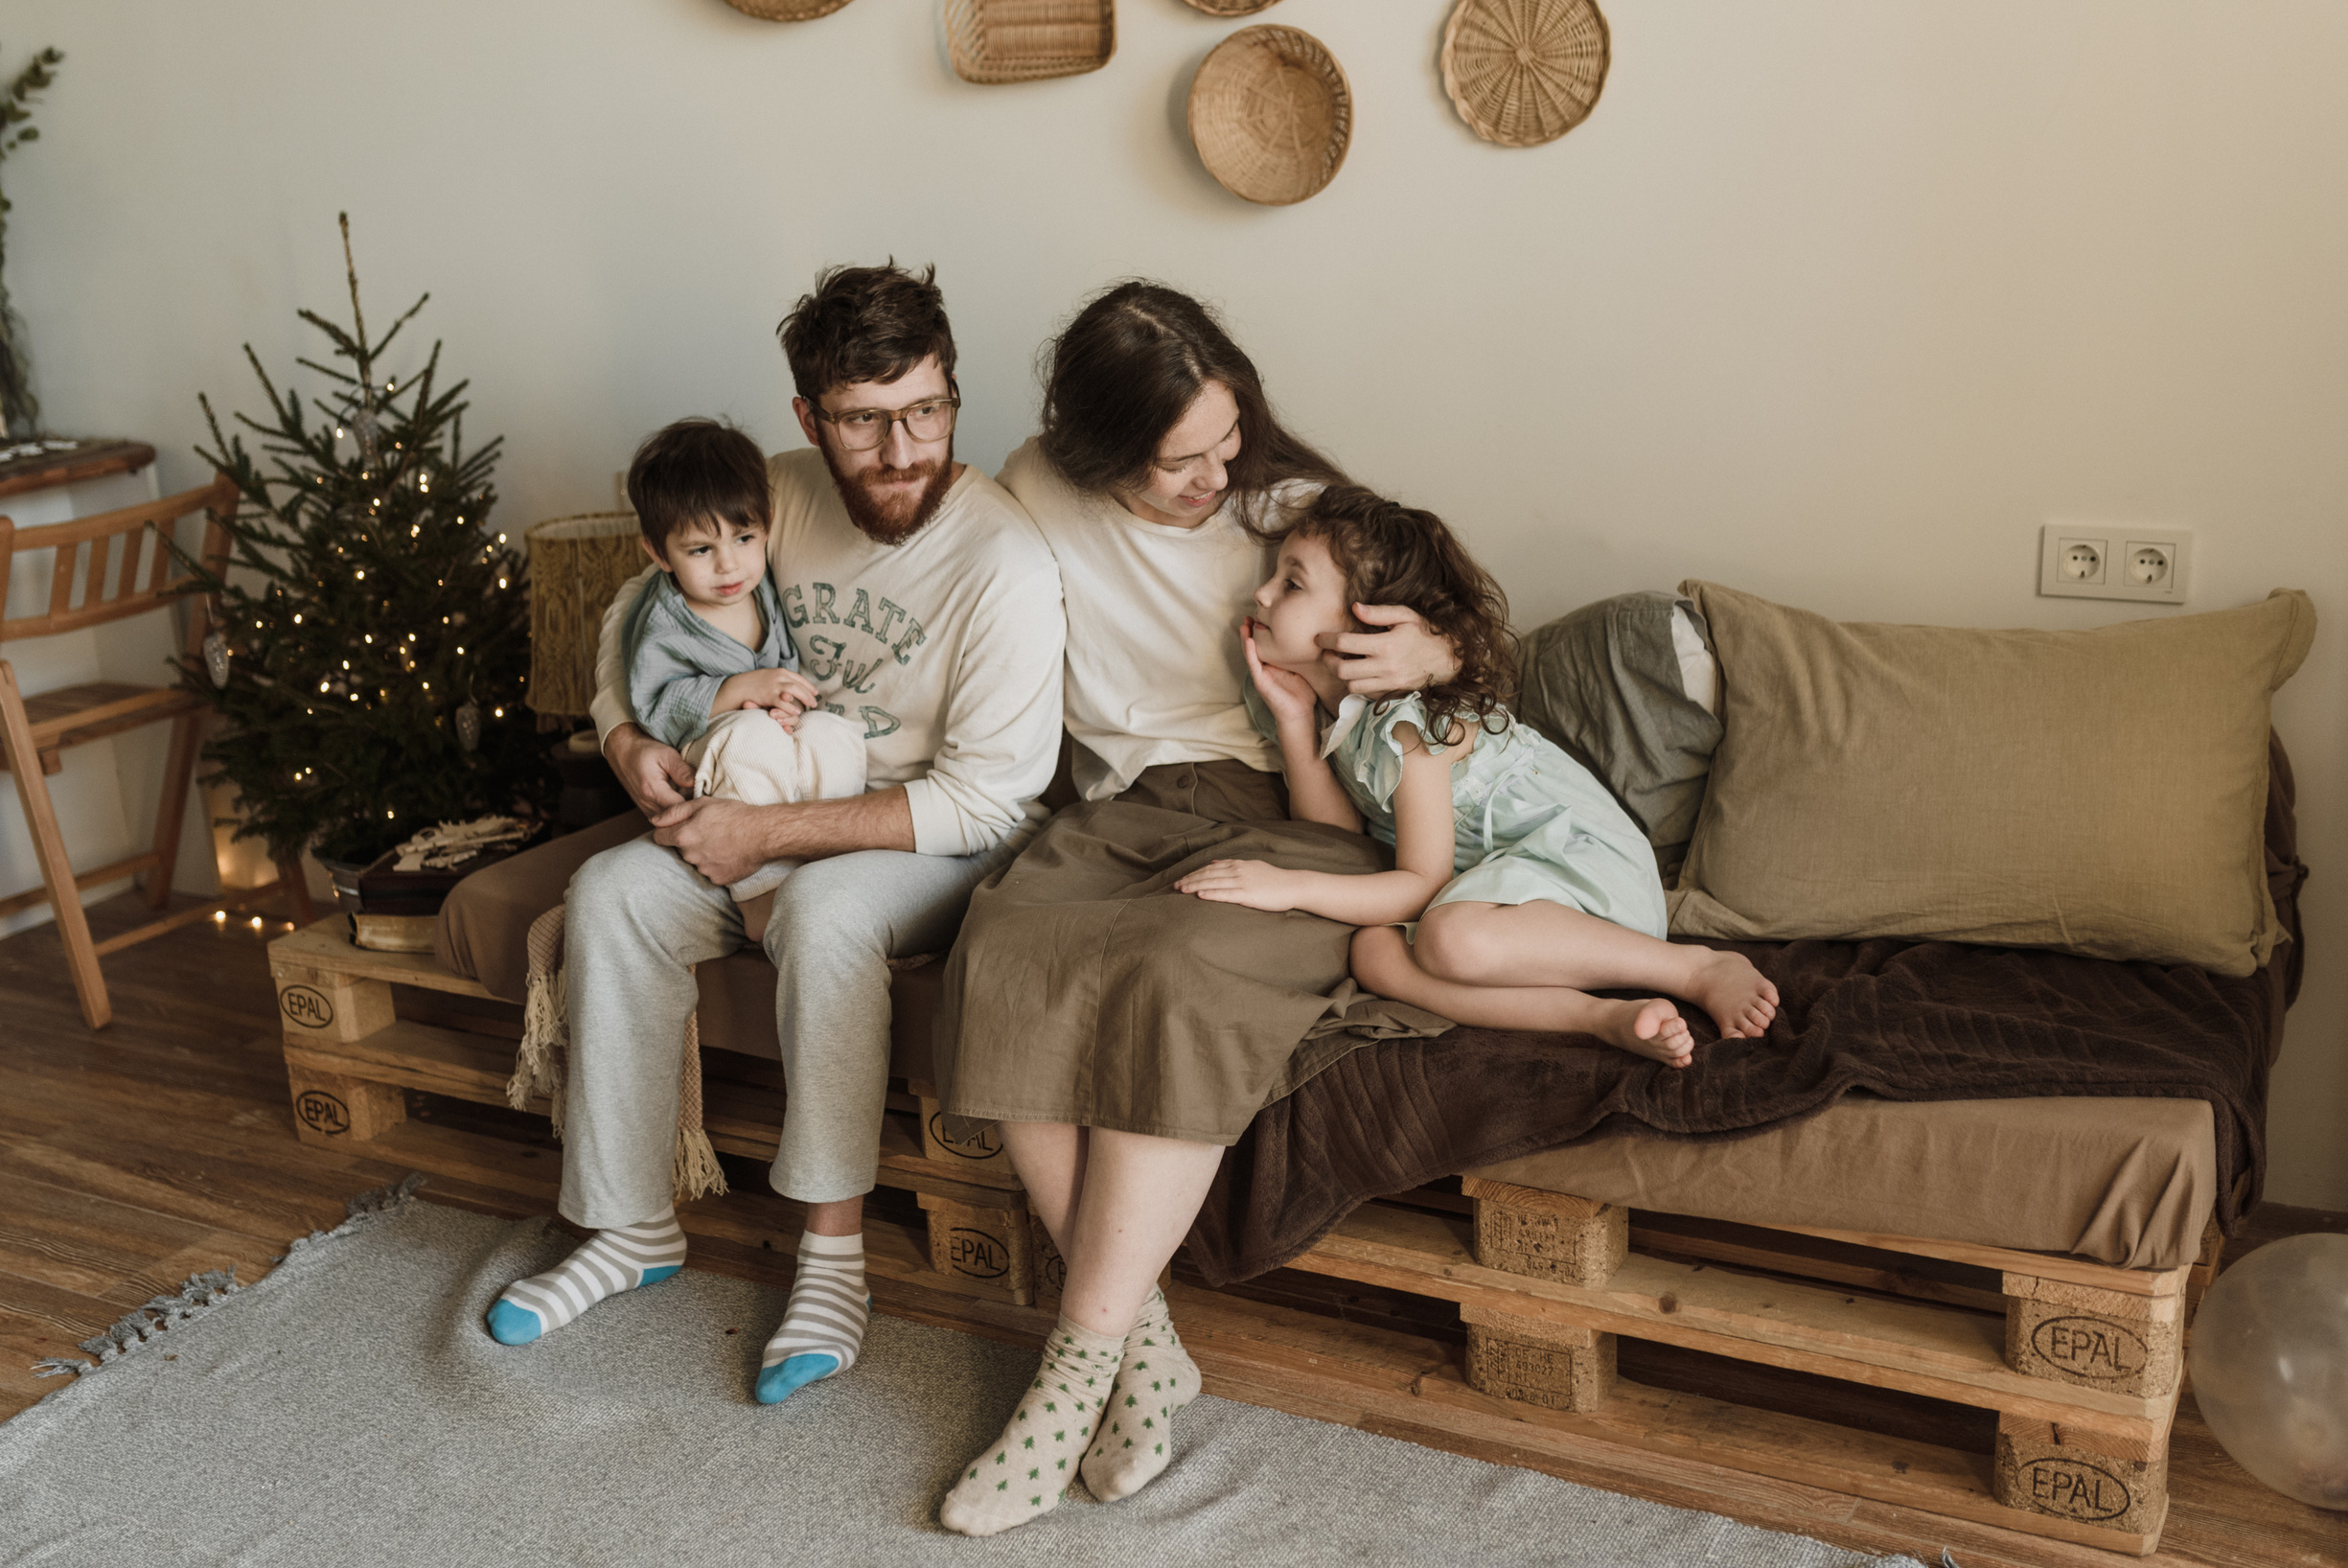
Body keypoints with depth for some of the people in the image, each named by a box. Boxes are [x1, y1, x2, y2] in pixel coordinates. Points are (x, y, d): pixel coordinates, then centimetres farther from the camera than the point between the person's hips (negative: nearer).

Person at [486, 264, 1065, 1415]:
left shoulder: (1005, 560, -23)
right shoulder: (782, 495, -4)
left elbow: (987, 797, -24)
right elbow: (639, 612, 13)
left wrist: (770, 834, -24)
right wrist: (626, 738, -7)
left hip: (950, 843, -6)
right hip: (794, 813, 6)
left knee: (824, 905, -36)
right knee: (613, 892, -17)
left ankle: (833, 1255, -25)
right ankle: (632, 1226, -4)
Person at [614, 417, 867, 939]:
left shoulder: (770, 587, 0)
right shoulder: (662, 622, -12)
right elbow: (653, 706, -16)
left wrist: (789, 700, -14)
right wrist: (741, 690, -25)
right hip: (702, 755, -4)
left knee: (833, 736, -29)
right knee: (754, 737, -37)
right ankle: (758, 890, -30)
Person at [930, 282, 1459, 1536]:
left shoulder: (1293, 500, 1)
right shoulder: (1037, 496, 5)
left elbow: (1462, 644, 7)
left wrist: (1426, 658, -15)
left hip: (1291, 815, -2)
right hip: (1126, 818, 3)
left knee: (1177, 979, -35)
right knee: (1006, 959, -30)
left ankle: (1078, 1368, -24)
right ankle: (1144, 1342, -21)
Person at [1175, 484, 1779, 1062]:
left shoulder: (1410, 725, -18)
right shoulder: (1345, 711, 7)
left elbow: (1425, 885, -20)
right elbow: (1336, 833, 3)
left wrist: (1290, 886, -28)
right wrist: (1293, 719, -7)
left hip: (1576, 851, -7)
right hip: (1485, 875, 8)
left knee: (1452, 938, -40)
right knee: (1374, 952, -23)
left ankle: (1700, 967, -24)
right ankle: (1600, 1015, -30)